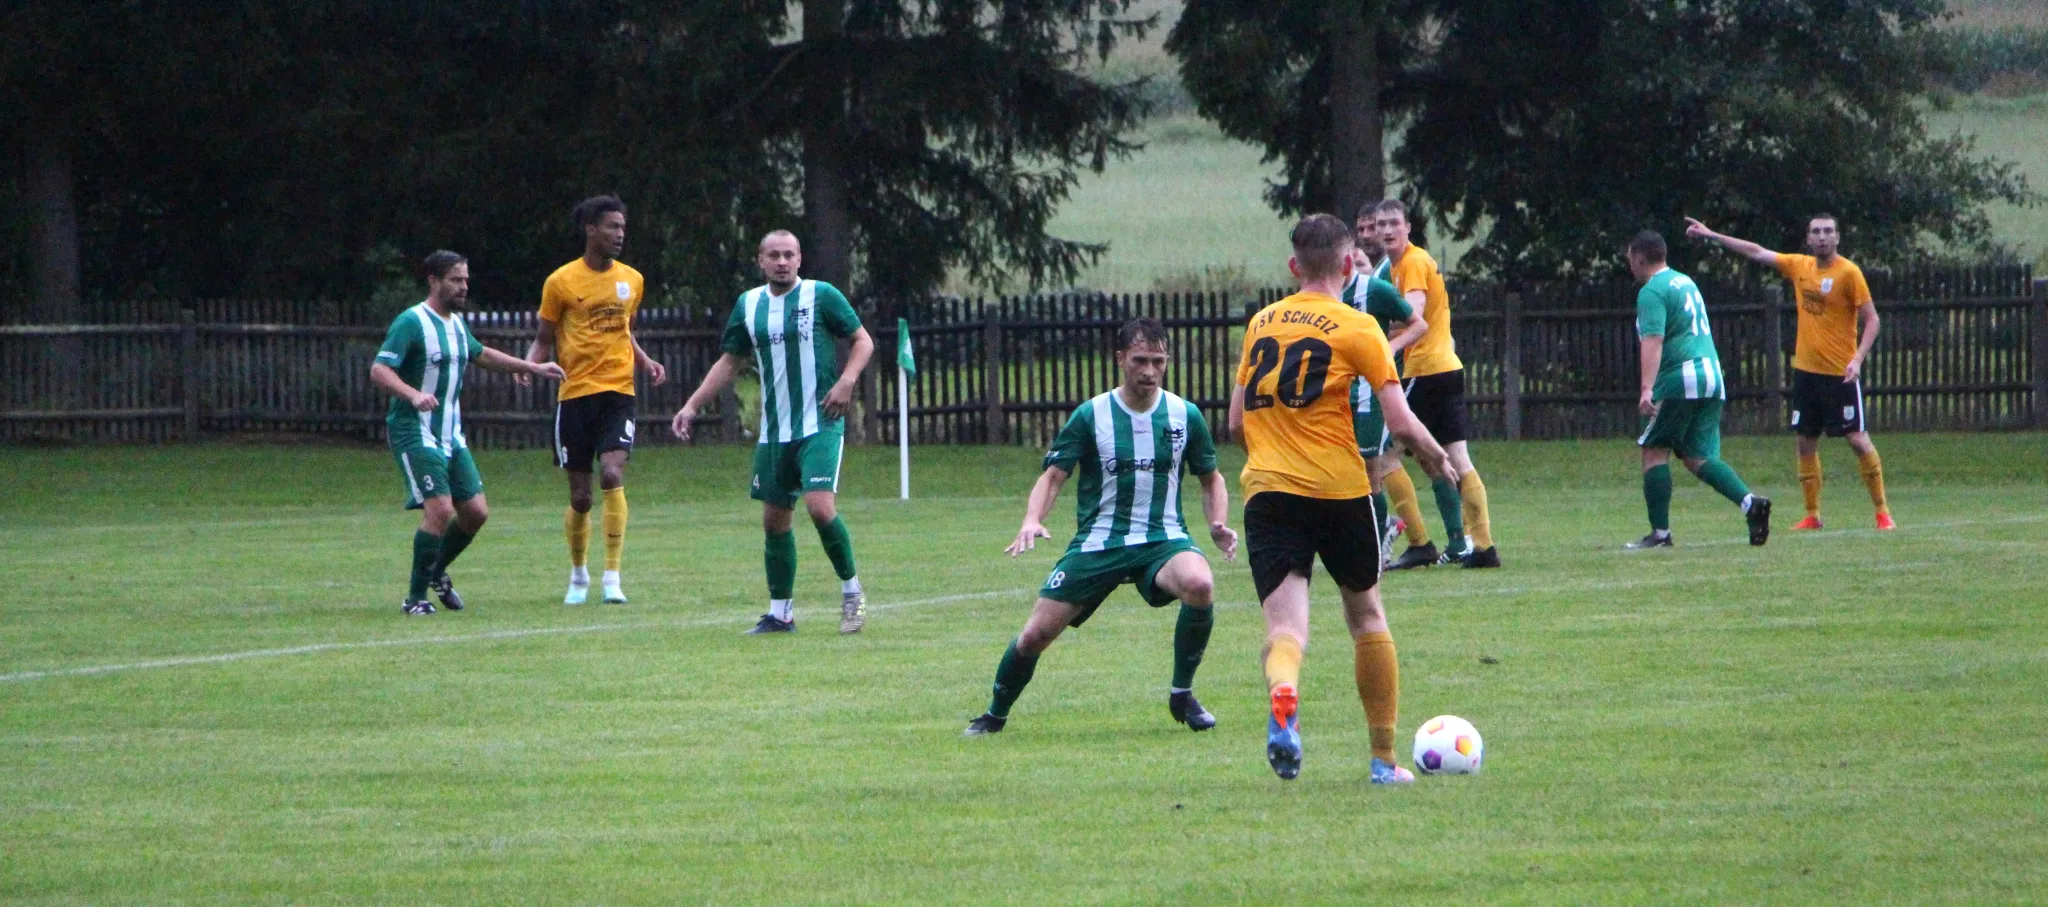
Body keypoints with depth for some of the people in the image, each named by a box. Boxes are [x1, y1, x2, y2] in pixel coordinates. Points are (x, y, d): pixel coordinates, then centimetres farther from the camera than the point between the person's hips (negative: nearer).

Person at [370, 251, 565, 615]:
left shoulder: (456, 323, 14)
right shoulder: (412, 322, -13)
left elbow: (481, 354, 34)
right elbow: (379, 370, -21)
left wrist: (532, 367, 33)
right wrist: (413, 395, -38)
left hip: (450, 435, 8)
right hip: (415, 432, -8)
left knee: (475, 511, 4)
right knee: (440, 508, -19)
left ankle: (436, 572, 28)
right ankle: (416, 598, -8)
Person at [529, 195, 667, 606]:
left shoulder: (631, 280, 10)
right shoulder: (561, 282, -1)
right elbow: (544, 340, 6)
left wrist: (646, 362, 8)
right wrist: (529, 364, -15)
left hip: (617, 391, 1)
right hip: (575, 395, -1)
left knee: (612, 475, -21)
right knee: (580, 498, 3)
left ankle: (612, 577, -17)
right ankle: (578, 574, 28)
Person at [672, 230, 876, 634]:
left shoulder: (821, 295, -4)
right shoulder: (749, 305, 10)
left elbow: (863, 341, 1)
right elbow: (730, 362, 20)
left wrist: (846, 381, -16)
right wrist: (692, 406, 13)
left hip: (820, 425, -5)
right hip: (775, 430, 5)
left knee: (820, 505, -20)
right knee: (775, 519, 7)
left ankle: (852, 591, -1)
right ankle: (780, 613, 17)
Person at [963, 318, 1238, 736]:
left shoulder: (1185, 416, 1)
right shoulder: (1091, 416, -4)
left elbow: (1210, 478, 14)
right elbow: (1054, 475, -3)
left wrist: (1219, 525, -5)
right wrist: (1032, 520, -22)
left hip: (1163, 538, 0)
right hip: (1097, 542, 0)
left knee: (1200, 584, -34)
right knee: (1036, 633, -7)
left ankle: (1182, 695, -12)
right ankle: (995, 715, 22)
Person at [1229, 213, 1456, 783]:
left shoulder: (1261, 323, 12)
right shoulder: (1357, 328, -2)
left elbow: (1237, 422, 18)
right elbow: (1400, 422, -8)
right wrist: (1437, 457, 12)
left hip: (1266, 487, 2)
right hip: (1340, 489, -2)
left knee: (1285, 623, -6)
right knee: (1366, 614, 18)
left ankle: (1282, 693, -42)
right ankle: (1384, 759, 23)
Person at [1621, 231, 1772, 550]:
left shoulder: (1652, 292, -8)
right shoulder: (1686, 282, 21)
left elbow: (1653, 341, -21)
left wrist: (1647, 389, -29)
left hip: (1680, 380, -8)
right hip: (1712, 377, 8)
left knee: (1654, 451, 2)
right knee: (1698, 457, 7)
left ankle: (1660, 532, 0)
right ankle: (1750, 502, -14)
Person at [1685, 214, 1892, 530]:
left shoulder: (1848, 272, -10)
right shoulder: (1800, 267, 7)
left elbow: (1871, 319, -9)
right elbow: (1757, 253, 16)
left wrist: (1858, 359, -21)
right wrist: (1711, 236, 16)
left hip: (1840, 373, -6)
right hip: (1806, 370, 6)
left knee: (1858, 439, -8)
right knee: (1806, 443, 7)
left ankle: (1882, 512, -2)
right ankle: (1812, 515, 15)